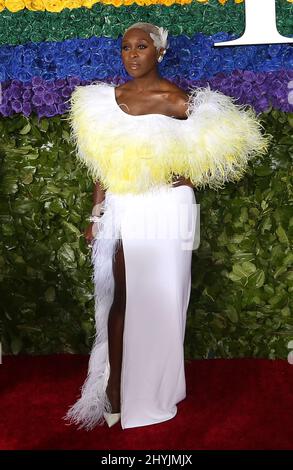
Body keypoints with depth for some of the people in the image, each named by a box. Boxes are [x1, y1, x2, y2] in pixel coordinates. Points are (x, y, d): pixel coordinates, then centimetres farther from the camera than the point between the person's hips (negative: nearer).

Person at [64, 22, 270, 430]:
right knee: (121, 298, 4)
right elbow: (102, 165, 11)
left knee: (160, 300, 5)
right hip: (122, 212, 3)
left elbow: (223, 144, 0)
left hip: (166, 212, -3)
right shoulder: (107, 99, 8)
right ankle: (115, 391, 17)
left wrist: (184, 178, -11)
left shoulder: (177, 101, -5)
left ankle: (154, 393, 25)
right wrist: (96, 216, 9)